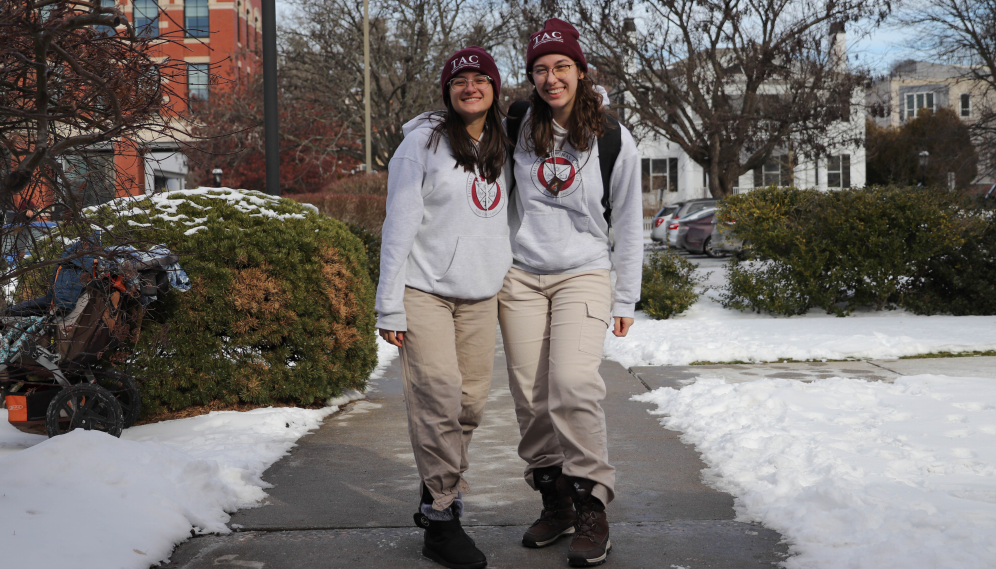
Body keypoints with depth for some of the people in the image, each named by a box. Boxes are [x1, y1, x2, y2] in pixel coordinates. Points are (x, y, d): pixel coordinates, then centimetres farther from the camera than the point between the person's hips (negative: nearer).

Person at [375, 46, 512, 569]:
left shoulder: (501, 149, 14)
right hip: (424, 290, -5)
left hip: (480, 294, 6)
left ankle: (442, 492, 20)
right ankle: (440, 520, -7)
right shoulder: (423, 142, -4)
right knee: (440, 394, -15)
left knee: (471, 399, 2)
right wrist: (389, 306, -11)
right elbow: (399, 226, -7)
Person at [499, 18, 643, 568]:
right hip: (521, 276, 3)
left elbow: (628, 223, 5)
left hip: (583, 275, -2)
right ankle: (555, 502, 15)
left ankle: (591, 509, -9)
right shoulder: (517, 130, 3)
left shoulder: (613, 139, -1)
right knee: (530, 396, 1)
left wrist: (626, 298, 4)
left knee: (573, 385, -20)